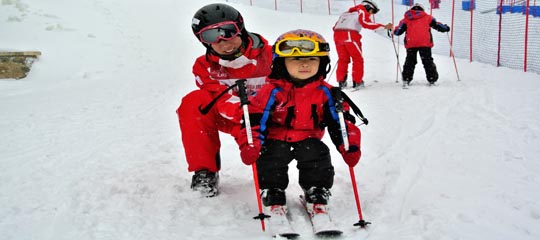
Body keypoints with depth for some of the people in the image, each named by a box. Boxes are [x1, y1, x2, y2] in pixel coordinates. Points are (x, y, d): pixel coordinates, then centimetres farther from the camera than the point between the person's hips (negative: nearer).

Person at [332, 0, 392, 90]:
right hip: (350, 35, -6)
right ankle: (357, 82, 6)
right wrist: (383, 26, -15)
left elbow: (335, 26, 25)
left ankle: (341, 81, 14)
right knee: (358, 59, 7)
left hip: (337, 34, 6)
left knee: (343, 59, 17)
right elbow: (365, 23, -11)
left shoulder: (347, 12, 31)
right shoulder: (362, 11, 10)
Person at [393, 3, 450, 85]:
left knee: (410, 61, 14)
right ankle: (432, 79, 5)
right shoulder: (427, 17, 14)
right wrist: (446, 28, 32)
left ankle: (406, 79, 7)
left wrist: (394, 31, 34)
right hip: (425, 43, -1)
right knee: (428, 61, 9)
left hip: (410, 44, 1)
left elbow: (398, 31, 12)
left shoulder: (406, 19, 15)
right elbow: (436, 25, 14)